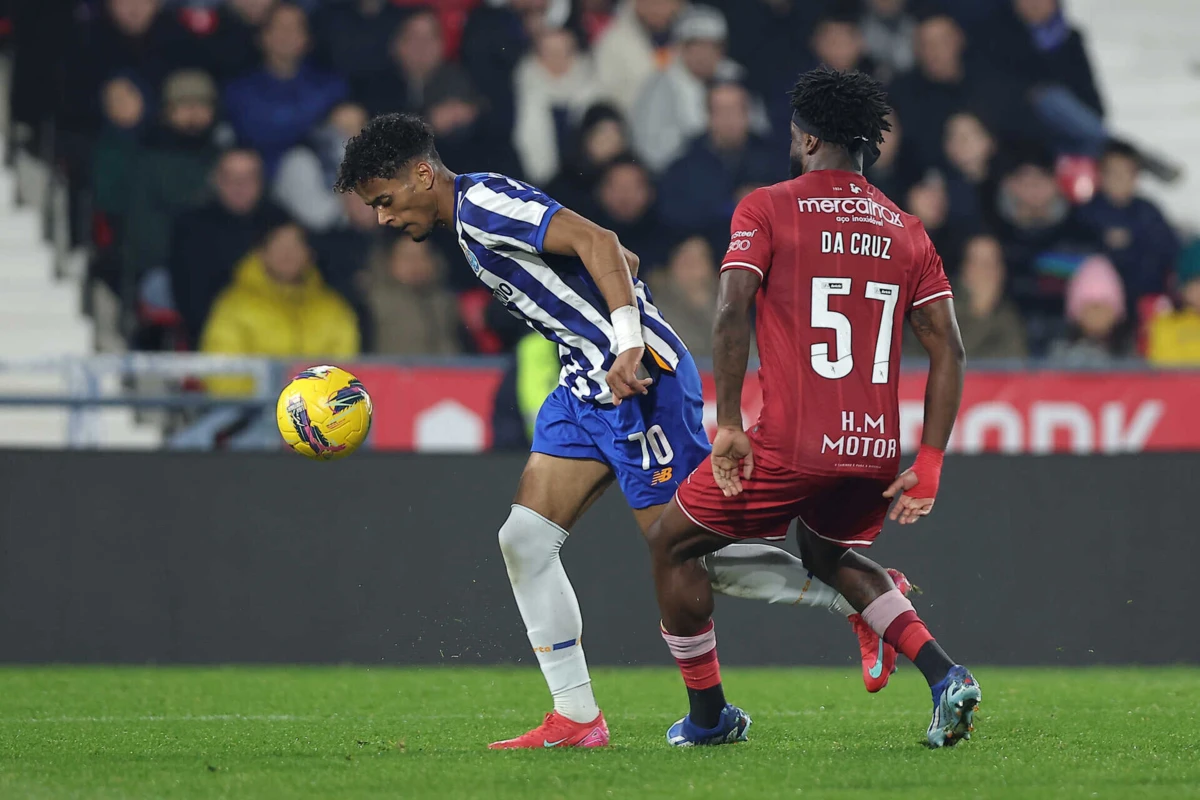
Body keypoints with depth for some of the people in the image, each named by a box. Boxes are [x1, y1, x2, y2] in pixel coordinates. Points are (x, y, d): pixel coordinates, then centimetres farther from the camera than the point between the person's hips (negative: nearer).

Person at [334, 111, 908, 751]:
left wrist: (629, 345, -31)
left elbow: (597, 242, -24)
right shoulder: (473, 221, 17)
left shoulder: (482, 204, -12)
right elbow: (623, 262, 21)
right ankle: (576, 720, 3)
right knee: (524, 539, 1)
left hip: (638, 380, -10)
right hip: (585, 386, 10)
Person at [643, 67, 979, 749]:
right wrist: (928, 468, 8)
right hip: (876, 451, 5)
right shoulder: (908, 231, 12)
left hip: (790, 444, -5)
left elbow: (733, 312, -14)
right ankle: (944, 675, 10)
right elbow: (948, 349, 7)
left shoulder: (767, 208, -1)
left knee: (673, 545, 17)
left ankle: (709, 715, 22)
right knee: (832, 555, 32)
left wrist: (730, 426, -12)